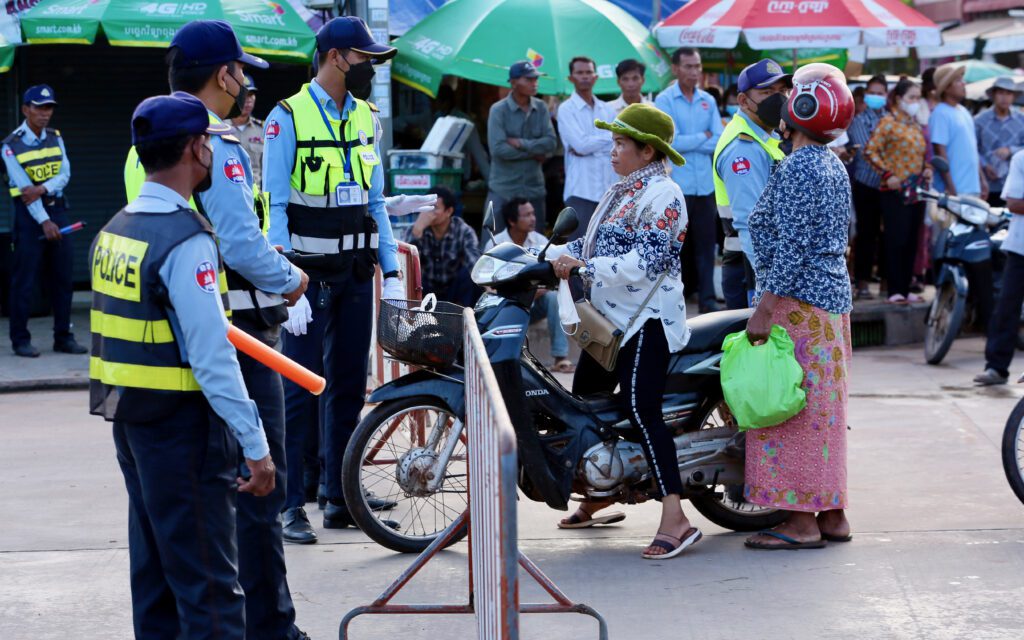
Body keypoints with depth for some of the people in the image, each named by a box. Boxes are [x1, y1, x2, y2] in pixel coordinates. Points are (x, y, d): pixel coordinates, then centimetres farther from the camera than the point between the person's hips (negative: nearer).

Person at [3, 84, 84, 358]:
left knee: (62, 277, 7)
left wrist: (41, 189, -21)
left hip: (57, 209, 5)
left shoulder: (55, 138, 8)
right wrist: (44, 221, -21)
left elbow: (65, 174, -2)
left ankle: (63, 336, 14)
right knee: (24, 280, -3)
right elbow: (23, 186, -15)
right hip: (29, 214, -5)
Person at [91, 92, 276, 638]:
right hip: (181, 425, -9)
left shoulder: (114, 231, 10)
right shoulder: (186, 241, -18)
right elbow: (213, 357, -23)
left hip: (126, 420, 9)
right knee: (208, 583, -6)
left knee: (155, 570, 16)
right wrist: (255, 446, -21)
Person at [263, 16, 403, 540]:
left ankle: (340, 500, 16)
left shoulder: (366, 120, 11)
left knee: (349, 386, 9)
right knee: (300, 389, -6)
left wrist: (391, 272, 9)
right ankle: (291, 506, -1)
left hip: (355, 270, 6)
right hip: (308, 272, -6)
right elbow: (275, 208, -11)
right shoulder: (288, 119, -8)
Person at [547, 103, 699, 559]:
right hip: (612, 316, 10)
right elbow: (591, 244, 21)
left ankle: (675, 518, -25)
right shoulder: (620, 192, 18)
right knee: (584, 399, 16)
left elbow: (647, 259, -24)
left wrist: (583, 266, -27)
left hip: (647, 318, -10)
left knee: (641, 407, -21)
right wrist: (551, 256, 4)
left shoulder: (662, 195, -13)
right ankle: (599, 496, 33)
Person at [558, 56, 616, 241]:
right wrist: (609, 137, -1)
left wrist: (590, 146, -10)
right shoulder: (566, 109, 0)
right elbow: (581, 144, -12)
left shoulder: (607, 110, 14)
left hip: (610, 189, 5)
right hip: (581, 190, -5)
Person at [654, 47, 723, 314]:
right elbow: (671, 142, -13)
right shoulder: (664, 100, -2)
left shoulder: (708, 101, 10)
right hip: (676, 185, -3)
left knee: (706, 242, 3)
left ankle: (707, 298, 8)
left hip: (705, 184, 4)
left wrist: (688, 142, -10)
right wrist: (703, 137, -3)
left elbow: (719, 142, 1)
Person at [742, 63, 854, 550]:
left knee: (794, 406, -6)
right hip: (833, 296, 10)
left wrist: (764, 310, -20)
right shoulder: (834, 166, 13)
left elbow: (792, 248, -21)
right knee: (824, 407, 13)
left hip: (799, 303, -10)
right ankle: (832, 514, 17)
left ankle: (802, 521, -5)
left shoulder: (797, 169, -16)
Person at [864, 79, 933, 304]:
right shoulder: (888, 122, -6)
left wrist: (927, 169, 7)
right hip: (895, 192, -7)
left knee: (911, 243, 8)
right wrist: (887, 174, -17)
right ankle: (895, 291, -4)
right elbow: (870, 151, -12)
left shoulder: (916, 125, 15)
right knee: (896, 241, -7)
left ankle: (906, 288, 14)